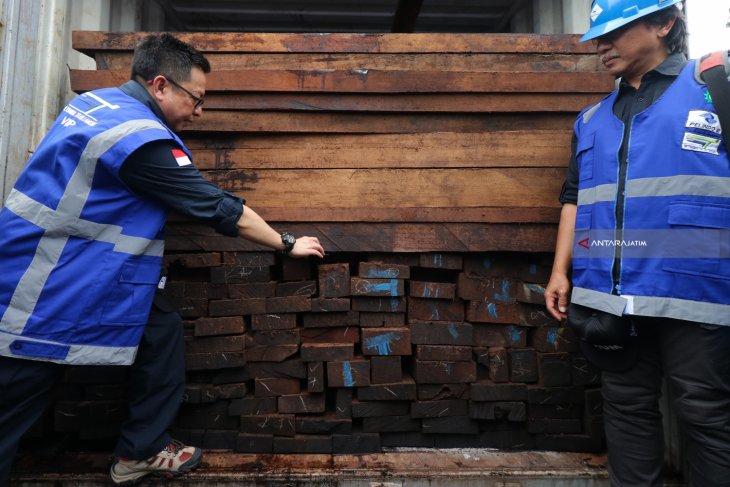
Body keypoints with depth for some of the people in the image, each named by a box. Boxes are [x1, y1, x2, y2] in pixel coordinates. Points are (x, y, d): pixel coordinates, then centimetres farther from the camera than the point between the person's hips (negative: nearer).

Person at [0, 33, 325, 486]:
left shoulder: (94, 100, 5)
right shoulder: (143, 139, -24)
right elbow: (223, 210, -19)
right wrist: (289, 244, -6)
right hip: (48, 295, -9)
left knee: (163, 329, 10)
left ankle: (142, 449, 23)